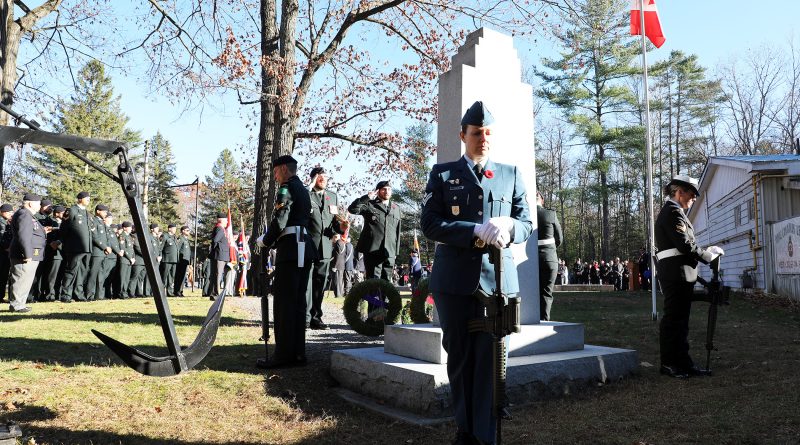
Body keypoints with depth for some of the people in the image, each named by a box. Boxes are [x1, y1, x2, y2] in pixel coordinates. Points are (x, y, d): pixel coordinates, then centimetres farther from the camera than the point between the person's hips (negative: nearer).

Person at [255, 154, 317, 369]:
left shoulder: (287, 189, -7)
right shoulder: (304, 190, 22)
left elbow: (279, 222, -16)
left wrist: (265, 241, 0)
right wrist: (274, 240, 21)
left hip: (290, 249, -9)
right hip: (306, 248, 9)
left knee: (284, 301, -7)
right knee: (298, 300, 9)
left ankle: (283, 354, -6)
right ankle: (298, 353, 12)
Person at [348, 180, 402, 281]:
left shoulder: (396, 209, 18)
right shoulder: (369, 205, 5)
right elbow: (352, 209, -12)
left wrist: (396, 250, 14)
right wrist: (367, 197, -14)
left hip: (389, 253, 4)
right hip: (373, 250, -4)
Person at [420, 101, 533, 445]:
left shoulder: (511, 174, 13)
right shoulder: (442, 174, 7)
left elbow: (526, 223, 9)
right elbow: (430, 224, -4)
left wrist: (507, 229, -15)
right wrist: (477, 231, -18)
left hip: (498, 278, 1)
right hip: (455, 281, 0)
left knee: (492, 360, -2)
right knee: (459, 359, 9)